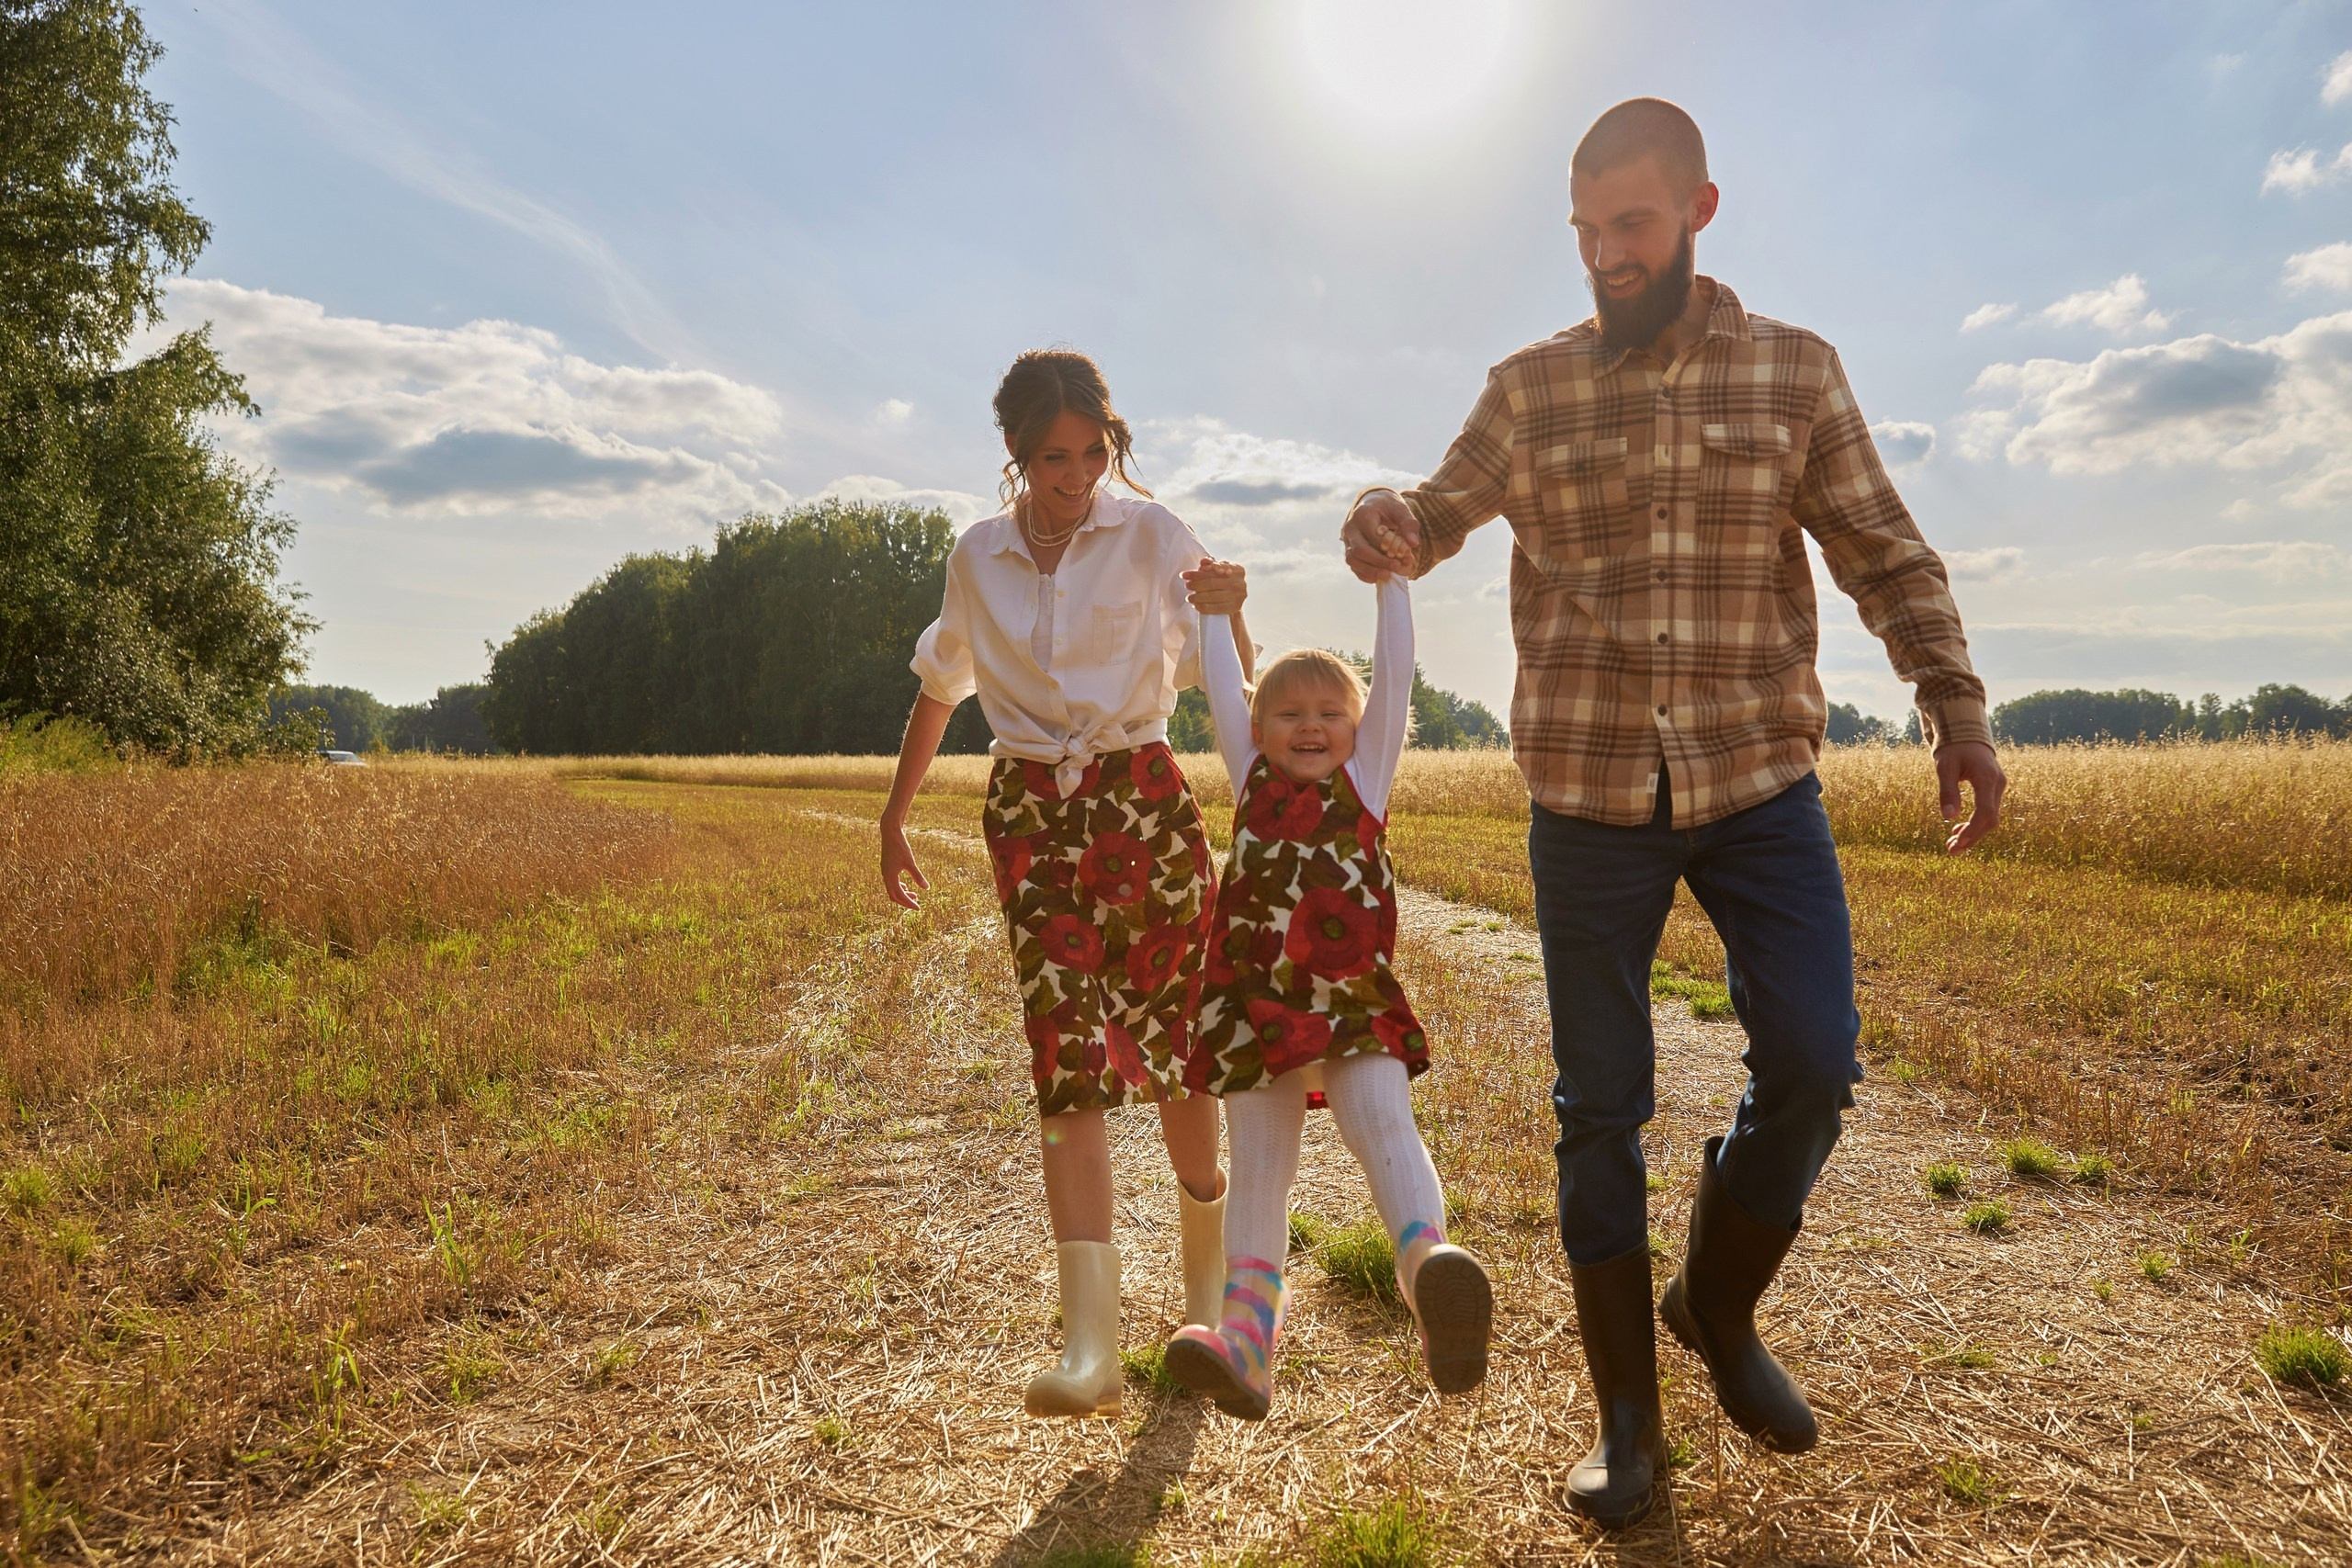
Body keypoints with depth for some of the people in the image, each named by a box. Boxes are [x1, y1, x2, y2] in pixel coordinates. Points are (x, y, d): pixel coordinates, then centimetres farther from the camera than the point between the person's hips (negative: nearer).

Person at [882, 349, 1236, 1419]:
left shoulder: (1152, 536, -1)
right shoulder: (977, 558, 8)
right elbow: (939, 687, 21)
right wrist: (895, 812, 25)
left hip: (1143, 796, -1)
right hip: (1030, 813, 2)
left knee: (1177, 1039, 6)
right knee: (1071, 1056, -8)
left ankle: (1209, 1275, 31)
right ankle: (1090, 1340, -11)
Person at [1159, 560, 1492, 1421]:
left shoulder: (1365, 779, 11)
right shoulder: (1253, 781, 14)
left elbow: (1394, 675, 6)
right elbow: (1222, 688, 16)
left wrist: (1391, 577, 7)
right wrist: (1218, 609, 22)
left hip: (1355, 1001, -2)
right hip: (1257, 1002, 2)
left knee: (1384, 1124, -19)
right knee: (1258, 1159, 0)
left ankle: (1431, 1273, -37)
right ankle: (1247, 1336, -3)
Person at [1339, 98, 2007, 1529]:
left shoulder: (1796, 370, 6)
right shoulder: (1530, 390, 6)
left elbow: (1887, 554, 7)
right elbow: (1443, 514, 13)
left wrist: (1957, 706, -7)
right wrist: (1387, 527, -12)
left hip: (1761, 783, 1)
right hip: (1589, 795, 0)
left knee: (1811, 1071, -8)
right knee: (1601, 1107, 3)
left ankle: (1720, 1305, 23)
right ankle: (1629, 1418, 19)